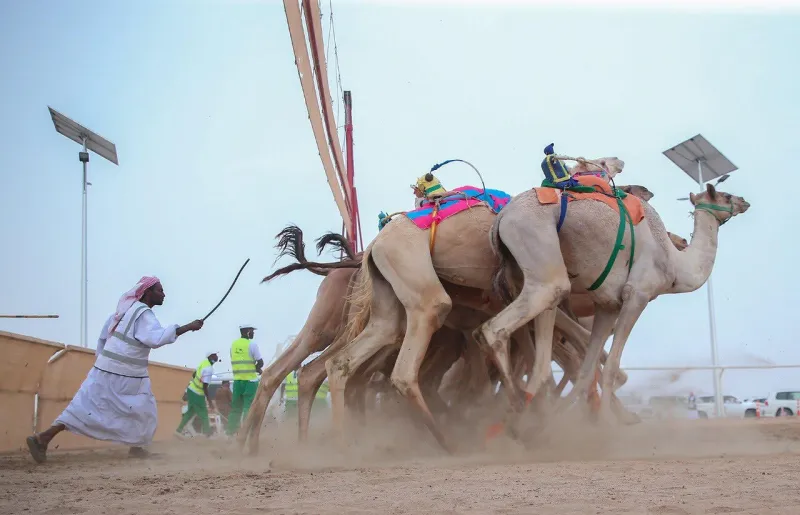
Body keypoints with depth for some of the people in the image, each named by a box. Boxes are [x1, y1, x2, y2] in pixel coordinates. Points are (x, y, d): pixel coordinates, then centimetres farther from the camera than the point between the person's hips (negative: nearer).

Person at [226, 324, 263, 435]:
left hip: (237, 379, 6)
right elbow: (260, 363, -10)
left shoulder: (234, 344, 8)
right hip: (250, 380, -6)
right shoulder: (252, 344, -10)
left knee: (236, 406, 12)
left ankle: (231, 430, 12)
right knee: (249, 406, -2)